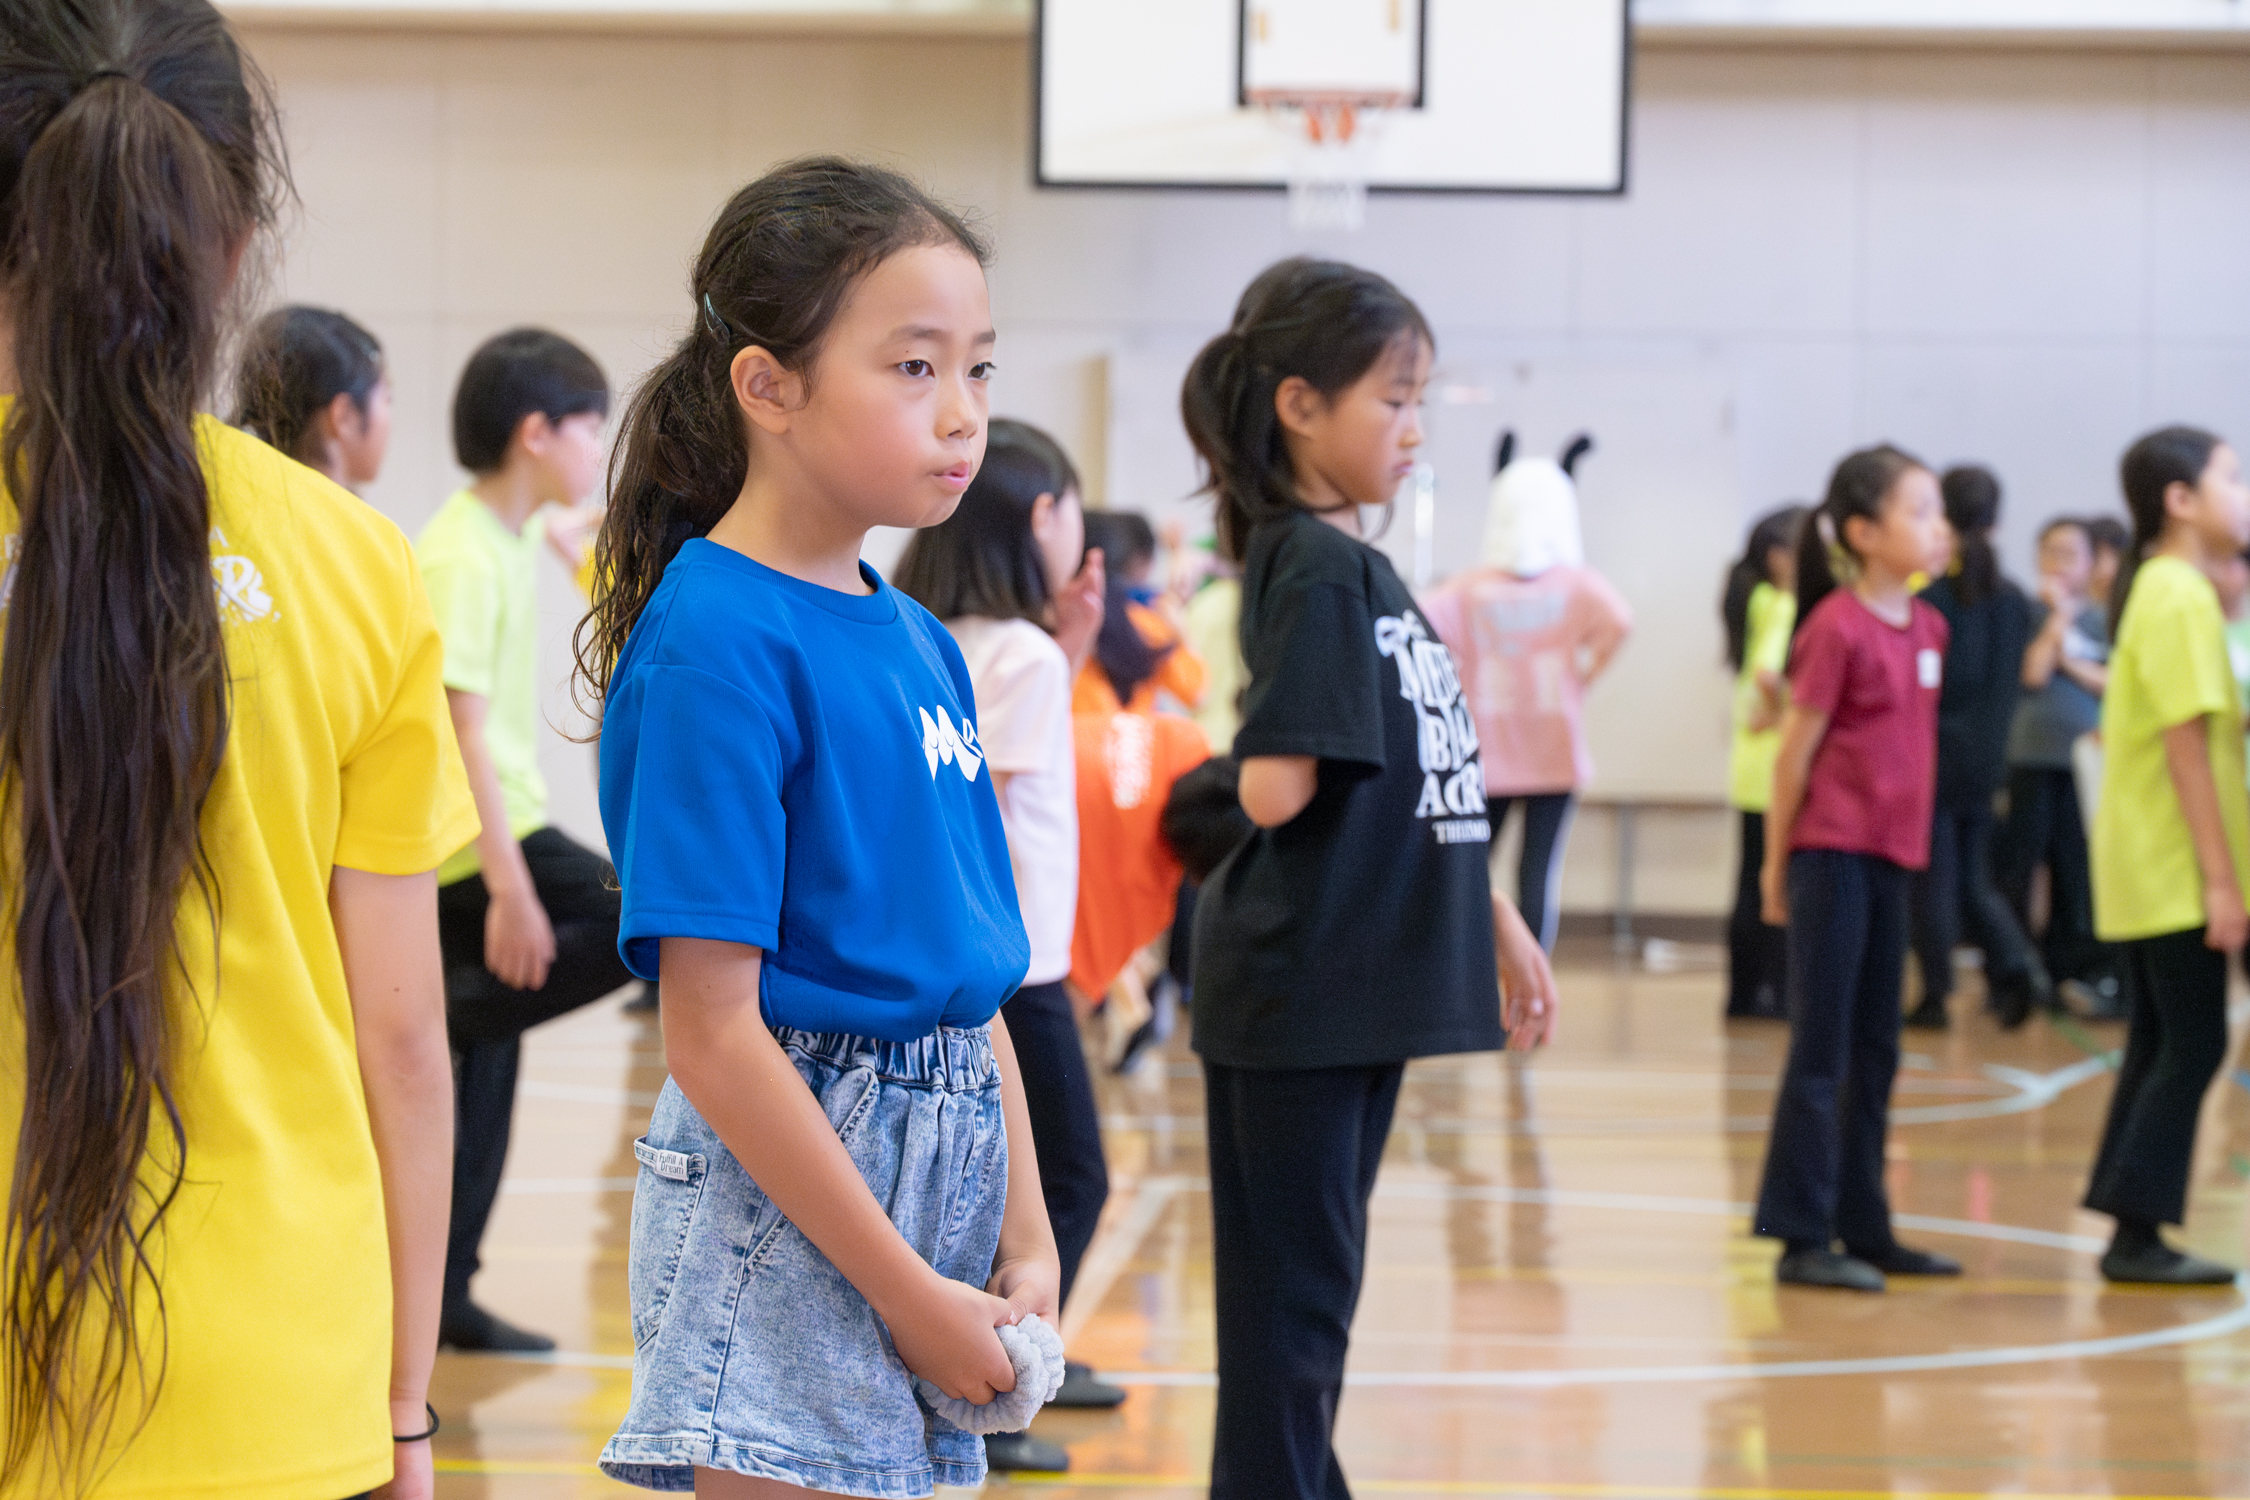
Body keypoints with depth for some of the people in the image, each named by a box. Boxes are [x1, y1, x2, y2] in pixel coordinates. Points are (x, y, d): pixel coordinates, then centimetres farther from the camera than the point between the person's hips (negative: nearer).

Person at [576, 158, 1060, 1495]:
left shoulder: (919, 641, 10)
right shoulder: (718, 643, -14)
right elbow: (711, 1035, -17)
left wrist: (1026, 1237, 6)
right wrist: (911, 1294, -15)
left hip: (935, 1179, 8)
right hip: (780, 1188, -8)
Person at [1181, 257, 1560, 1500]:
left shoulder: (1361, 565, 13)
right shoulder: (1315, 570, -15)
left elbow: (1425, 790, 19)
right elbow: (1276, 790, -25)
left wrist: (1501, 927, 20)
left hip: (1366, 990, 9)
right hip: (1301, 990, -9)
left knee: (1320, 1288, 16)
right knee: (1292, 1297, -2)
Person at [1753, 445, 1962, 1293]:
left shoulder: (1927, 627, 9)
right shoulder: (1837, 628, -12)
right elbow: (1794, 752, -9)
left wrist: (1913, 841, 12)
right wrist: (1777, 866, -5)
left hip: (1891, 855, 8)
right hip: (1832, 851, -8)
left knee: (1875, 1054, 13)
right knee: (1822, 1054, -4)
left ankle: (1864, 1229, 21)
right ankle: (1803, 1239, 1)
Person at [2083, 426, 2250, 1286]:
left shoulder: (2155, 590, 14)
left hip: (2145, 868, 10)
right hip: (2177, 871, -10)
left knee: (2161, 1044, 11)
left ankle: (2134, 1235, 13)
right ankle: (2137, 1235, -5)